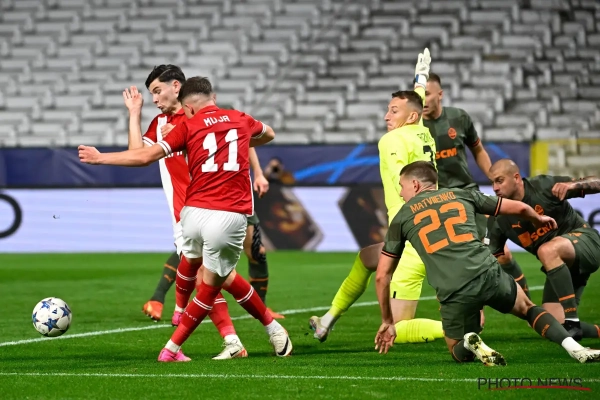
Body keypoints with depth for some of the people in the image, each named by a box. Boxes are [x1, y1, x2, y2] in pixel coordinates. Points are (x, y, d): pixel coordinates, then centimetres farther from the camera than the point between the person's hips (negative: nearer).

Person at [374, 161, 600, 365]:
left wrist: (387, 321, 29)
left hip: (453, 293, -1)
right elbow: (519, 208, 25)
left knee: (460, 353, 22)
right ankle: (575, 348, 6)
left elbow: (382, 275, 18)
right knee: (527, 308, 29)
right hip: (488, 274, 1)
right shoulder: (461, 195, 21)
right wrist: (538, 220, 49)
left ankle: (470, 344, -15)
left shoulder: (402, 217, 17)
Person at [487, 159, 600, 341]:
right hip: (560, 266, 5)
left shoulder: (544, 186, -14)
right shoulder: (499, 220, -3)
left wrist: (574, 185, -33)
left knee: (547, 250, -38)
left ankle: (572, 323, -38)